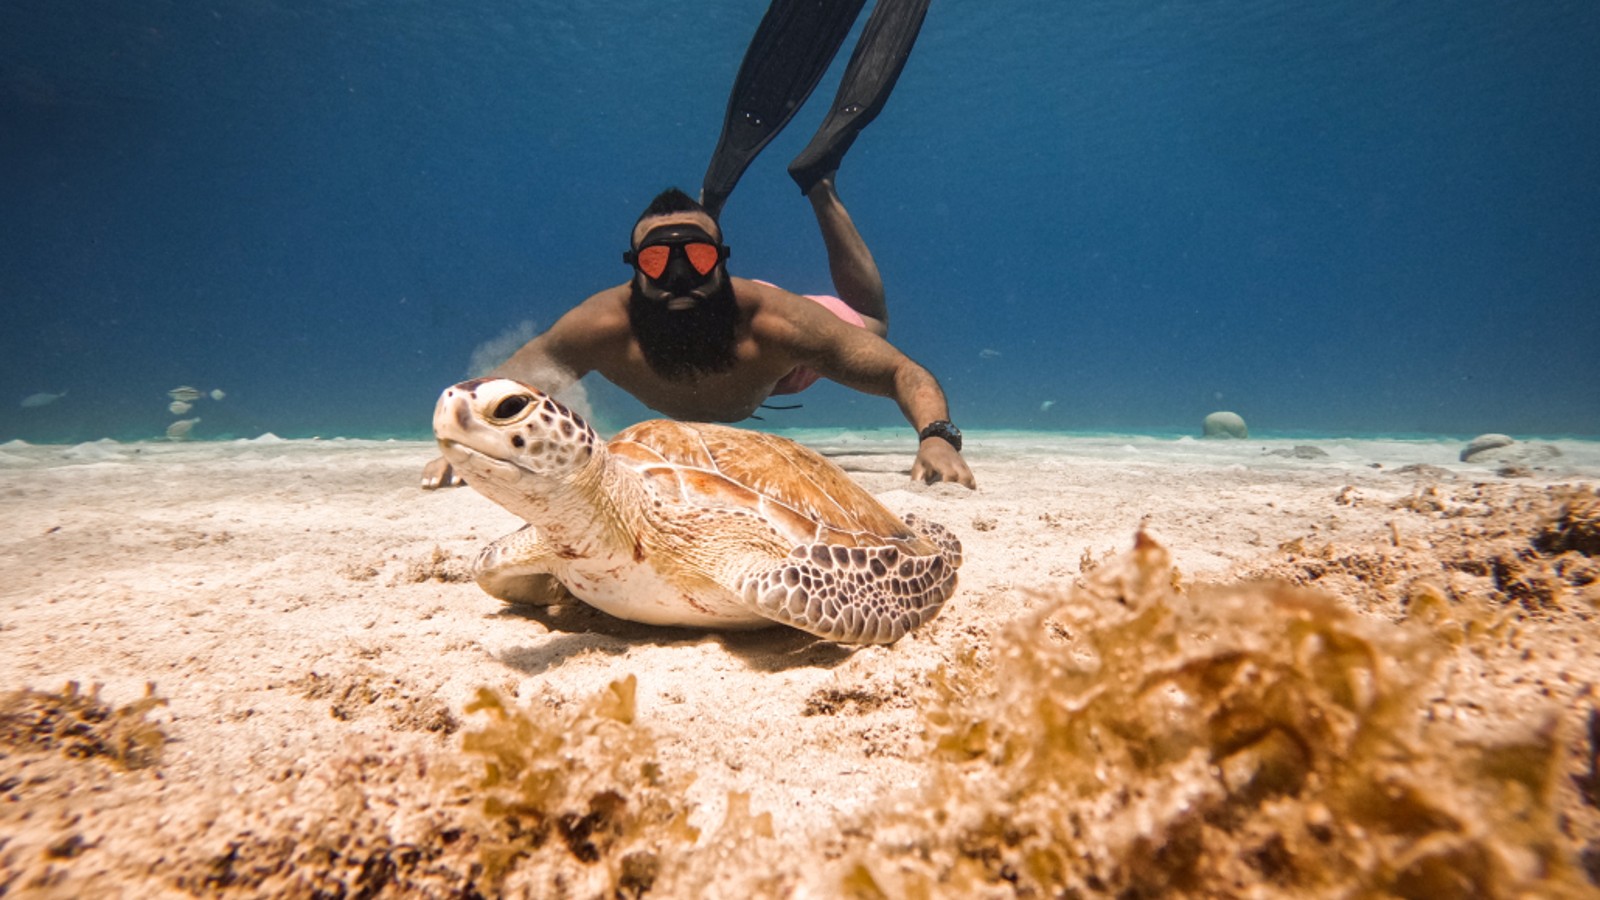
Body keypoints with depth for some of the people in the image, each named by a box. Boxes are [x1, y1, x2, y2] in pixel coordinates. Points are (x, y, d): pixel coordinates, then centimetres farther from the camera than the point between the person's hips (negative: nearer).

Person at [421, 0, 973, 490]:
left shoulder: (775, 322, -47)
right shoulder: (605, 326, -43)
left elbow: (906, 374, -42)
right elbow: (495, 389, -34)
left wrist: (937, 436, -62)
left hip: (768, 363, -1)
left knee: (868, 320, 24)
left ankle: (819, 181, 27)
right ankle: (713, 195, 44)